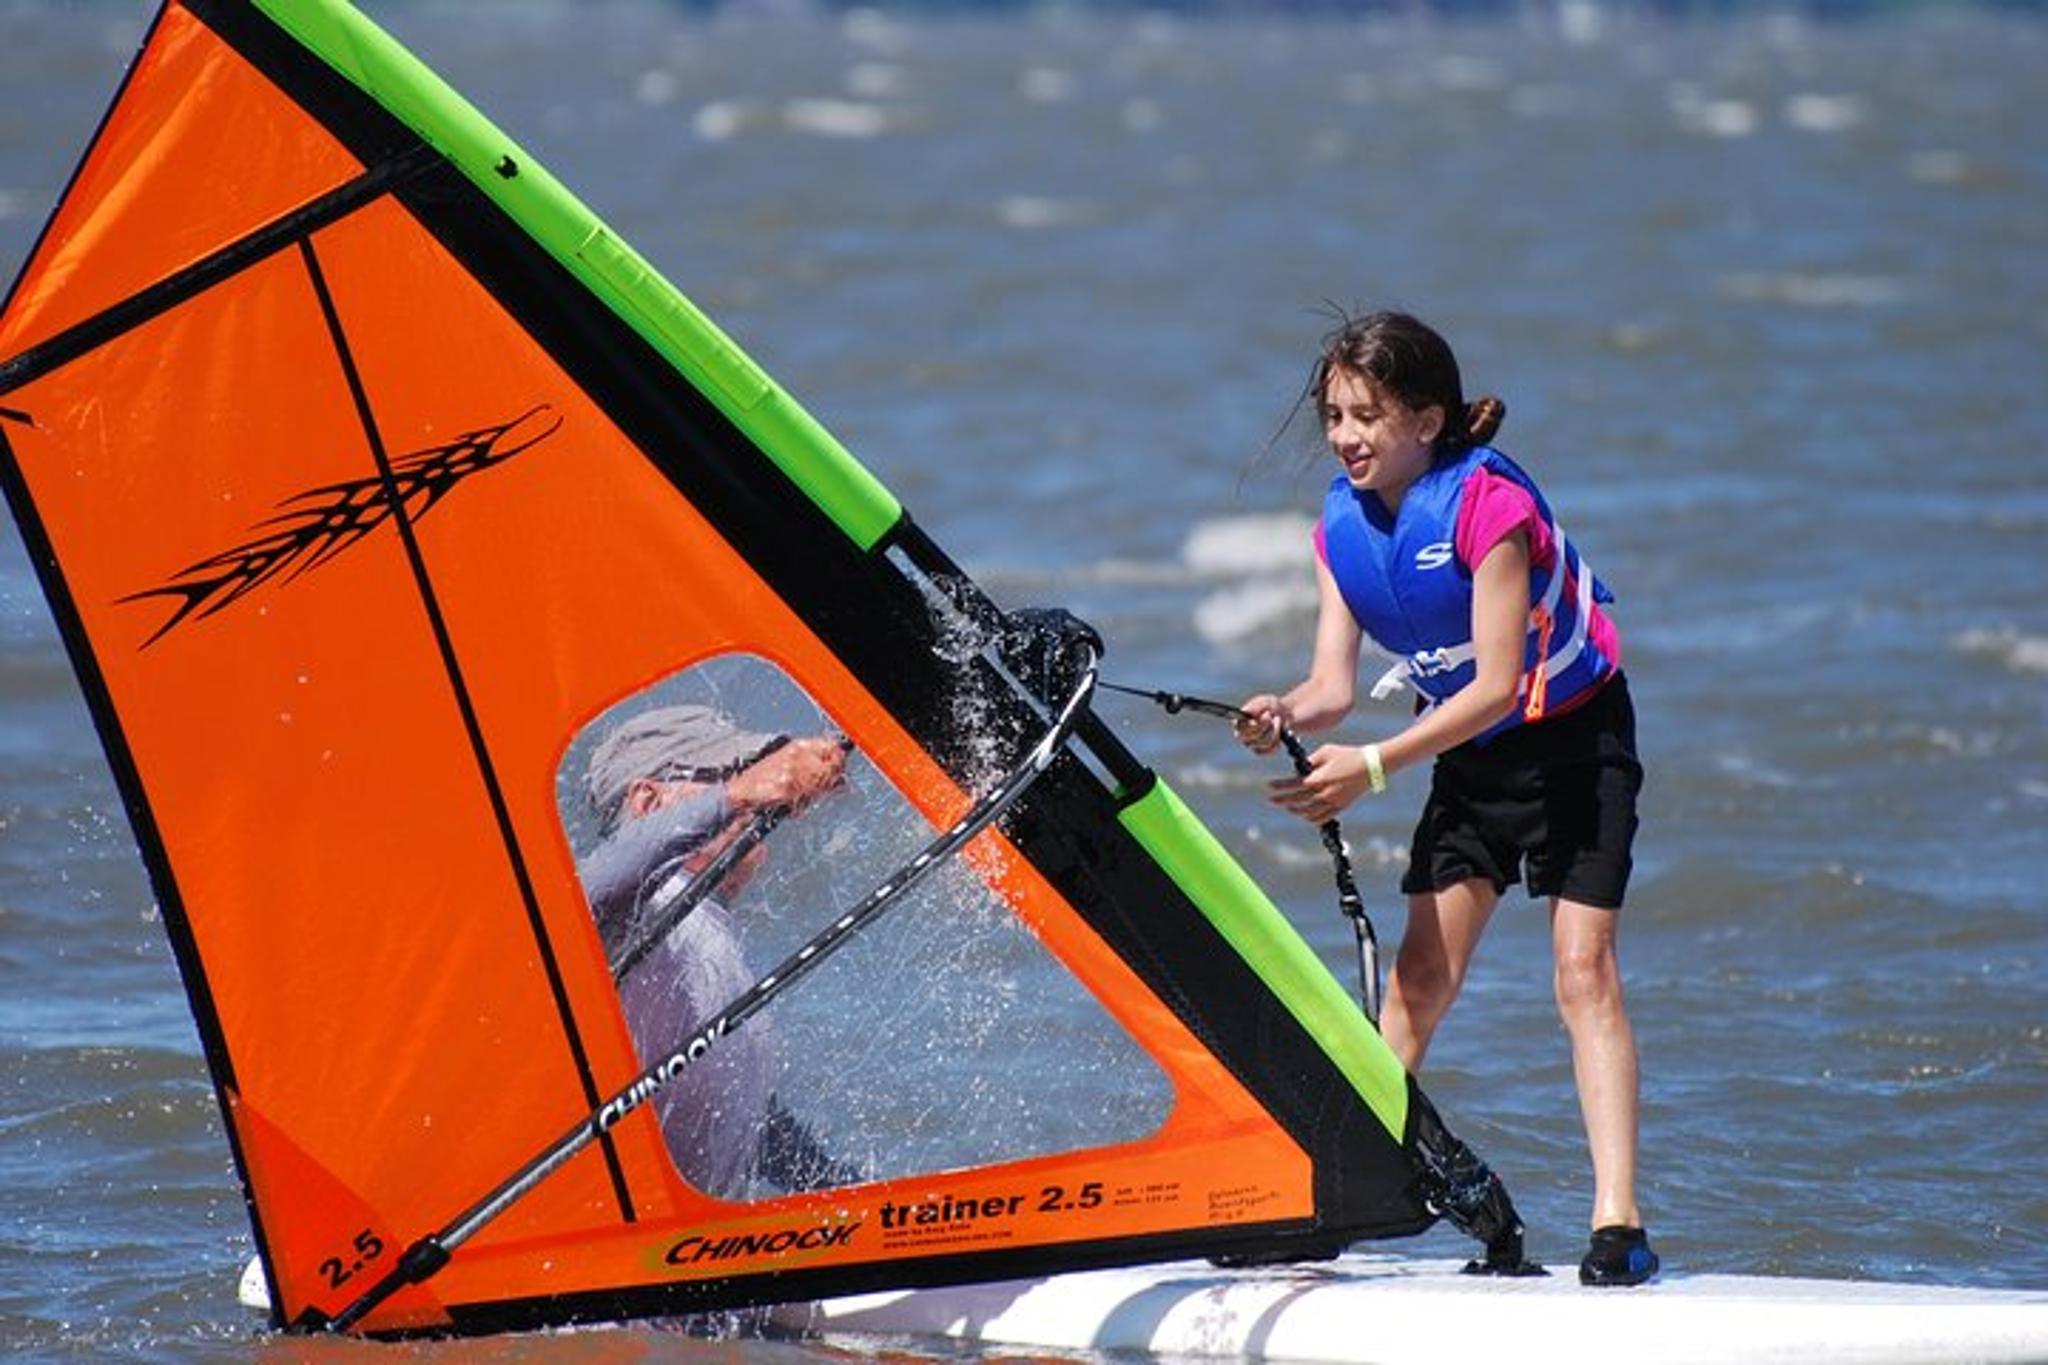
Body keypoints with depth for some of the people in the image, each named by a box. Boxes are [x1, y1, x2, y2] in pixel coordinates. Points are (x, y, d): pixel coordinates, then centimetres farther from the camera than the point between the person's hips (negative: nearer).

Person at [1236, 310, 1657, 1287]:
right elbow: (1335, 683, -9)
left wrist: (1375, 767, -36)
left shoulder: (1488, 504, -26)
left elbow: (1497, 685, -29)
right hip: (1469, 755, 6)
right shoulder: (1342, 525, -5)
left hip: (1577, 738, -6)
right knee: (1423, 970, 2)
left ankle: (1618, 1224, -20)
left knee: (1583, 968, -15)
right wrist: (1287, 716, -33)